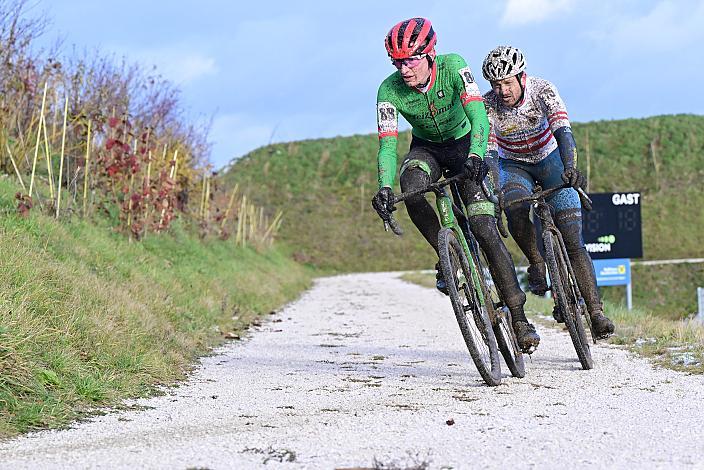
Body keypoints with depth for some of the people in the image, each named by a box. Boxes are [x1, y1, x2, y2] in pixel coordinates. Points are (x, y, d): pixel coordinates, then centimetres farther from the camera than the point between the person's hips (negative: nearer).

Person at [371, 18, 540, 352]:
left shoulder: (453, 67, -27)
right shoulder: (390, 90, -23)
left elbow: (478, 115, -38)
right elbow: (388, 144, -27)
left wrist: (475, 156, -56)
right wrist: (384, 189, -44)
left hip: (464, 144, -2)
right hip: (426, 148, 2)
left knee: (486, 231, -14)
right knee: (411, 186, -35)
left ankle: (519, 317, -7)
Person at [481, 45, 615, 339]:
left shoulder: (542, 90, -24)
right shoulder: (488, 105, -22)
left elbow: (563, 130, -37)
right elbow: (487, 153, -27)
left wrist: (569, 167, -55)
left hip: (550, 159, -1)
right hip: (513, 166, 1)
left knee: (572, 240, -15)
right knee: (515, 206, -36)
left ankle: (596, 312, -17)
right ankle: (536, 264, -12)